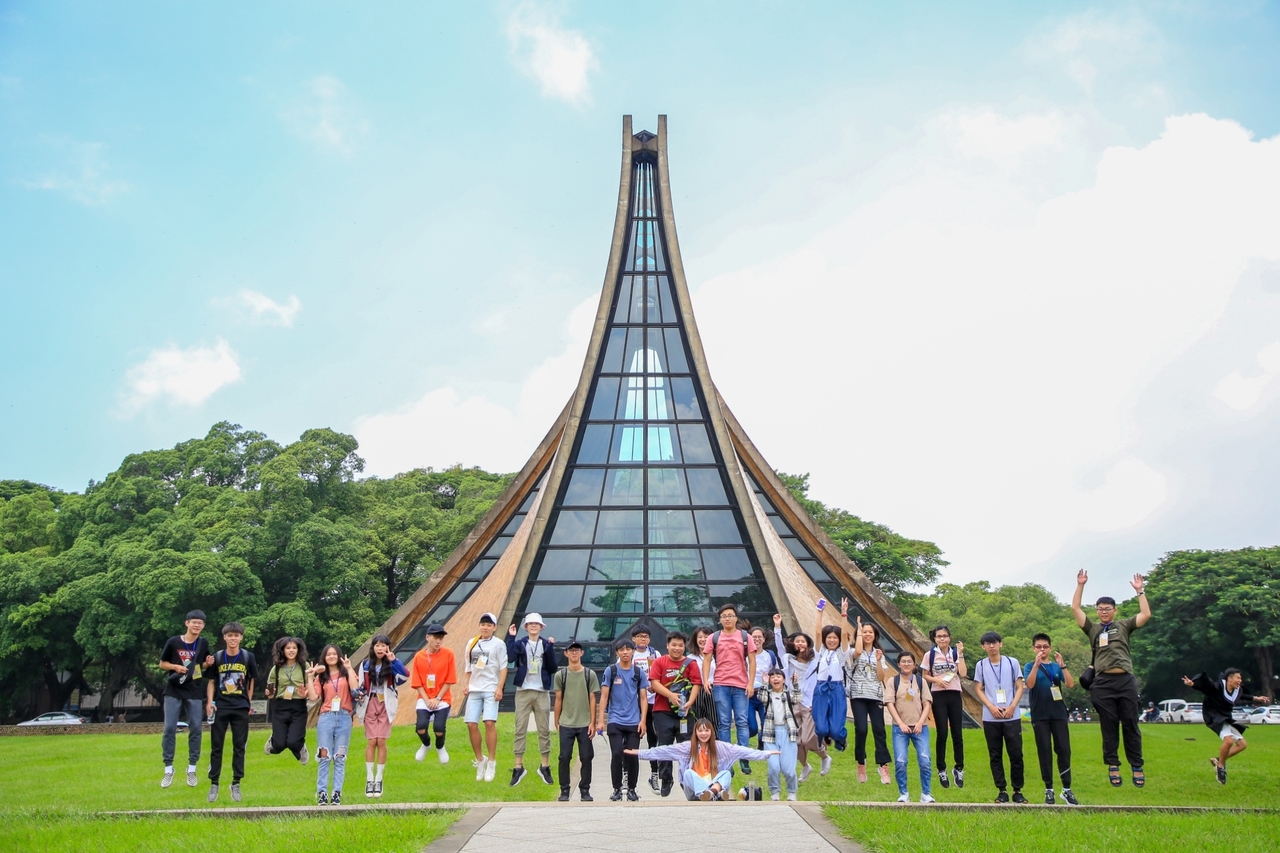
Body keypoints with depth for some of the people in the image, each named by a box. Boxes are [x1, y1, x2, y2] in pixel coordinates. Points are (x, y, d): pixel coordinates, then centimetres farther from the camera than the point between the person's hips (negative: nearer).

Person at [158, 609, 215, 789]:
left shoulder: (203, 643, 2)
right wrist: (175, 667, -15)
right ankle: (168, 769, 8)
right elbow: (162, 663, 4)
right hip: (173, 691, -2)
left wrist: (208, 664, -11)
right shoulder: (173, 642, -6)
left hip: (194, 693, 2)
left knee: (195, 729, 2)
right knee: (169, 729, -2)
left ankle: (191, 769, 12)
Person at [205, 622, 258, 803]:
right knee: (216, 746, 5)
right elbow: (211, 681, 4)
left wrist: (248, 703, 5)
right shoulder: (217, 657, -1)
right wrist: (210, 702, -8)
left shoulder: (248, 657, -1)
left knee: (239, 747, 5)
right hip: (220, 707, 0)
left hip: (241, 708, 0)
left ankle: (236, 784, 13)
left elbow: (251, 681, 8)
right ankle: (214, 784, 14)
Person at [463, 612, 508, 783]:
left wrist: (500, 688, -12)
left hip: (491, 690, -5)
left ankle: (492, 762, -3)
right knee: (471, 724, -1)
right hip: (474, 690, 5)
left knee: (489, 723, -15)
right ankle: (480, 760, 16)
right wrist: (466, 684, 11)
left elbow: (503, 667, -4)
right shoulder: (472, 643, 13)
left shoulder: (498, 644, -1)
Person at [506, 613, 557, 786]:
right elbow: (510, 657, -17)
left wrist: (550, 648, -13)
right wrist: (511, 637, -18)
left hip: (542, 692, 1)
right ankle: (518, 767, 5)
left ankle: (545, 767, 13)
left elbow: (552, 668, -3)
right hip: (523, 691, -1)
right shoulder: (520, 643, 3)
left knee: (544, 730, 5)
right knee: (520, 729, 0)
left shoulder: (546, 644, 5)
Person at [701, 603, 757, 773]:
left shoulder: (745, 637, 6)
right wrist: (706, 679, -10)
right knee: (724, 723, 3)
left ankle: (744, 758, -1)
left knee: (742, 722, -3)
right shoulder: (713, 638, 7)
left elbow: (752, 661, 5)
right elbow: (707, 660, 4)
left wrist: (751, 683, -4)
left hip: (741, 686, 0)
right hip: (720, 685, 0)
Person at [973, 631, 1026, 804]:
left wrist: (1012, 707, -9)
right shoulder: (981, 665, 4)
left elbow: (1020, 687, 3)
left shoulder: (1012, 662, 3)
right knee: (995, 756, 4)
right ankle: (1002, 791, 11)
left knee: (1016, 755, -1)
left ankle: (1018, 791, 9)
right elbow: (979, 690, 5)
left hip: (1012, 716, -1)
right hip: (990, 718, 1)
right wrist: (992, 707, -10)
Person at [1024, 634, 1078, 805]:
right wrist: (1036, 664, -23)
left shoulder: (1057, 667, 9)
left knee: (1064, 749, -2)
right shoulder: (1030, 666, 4)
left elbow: (1071, 684, -5)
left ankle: (1067, 789, 4)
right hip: (1040, 715, -2)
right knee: (1044, 751, 0)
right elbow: (1029, 684, -14)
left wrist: (1062, 665, -17)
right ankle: (1049, 789, 5)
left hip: (1059, 713, 2)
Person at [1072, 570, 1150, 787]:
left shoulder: (1124, 625, 13)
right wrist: (1080, 585, 6)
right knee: (1109, 727, 5)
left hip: (1126, 681, 0)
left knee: (1131, 725, 3)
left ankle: (1137, 767, 11)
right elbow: (1075, 608, 9)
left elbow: (1146, 614, 3)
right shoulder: (1092, 629, 15)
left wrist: (1139, 591, 3)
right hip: (1103, 683, 1)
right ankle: (1113, 766, 11)